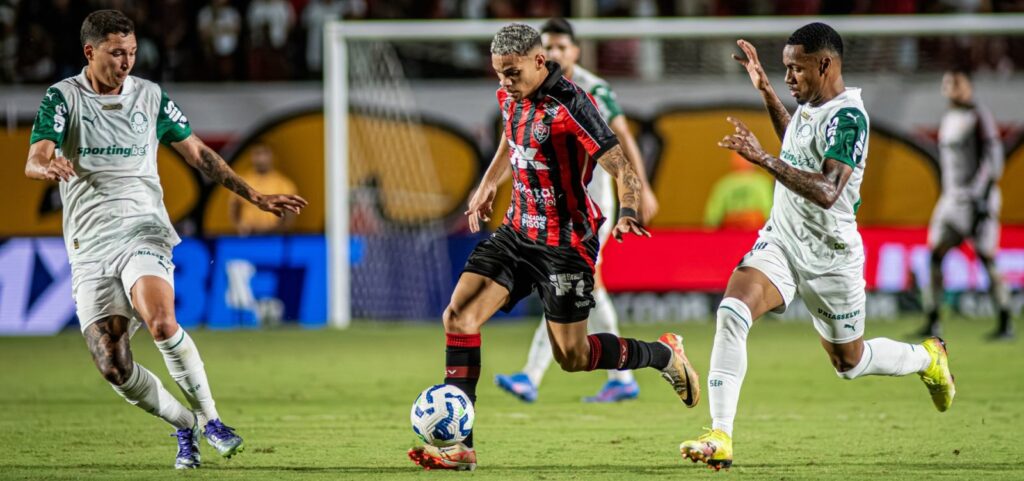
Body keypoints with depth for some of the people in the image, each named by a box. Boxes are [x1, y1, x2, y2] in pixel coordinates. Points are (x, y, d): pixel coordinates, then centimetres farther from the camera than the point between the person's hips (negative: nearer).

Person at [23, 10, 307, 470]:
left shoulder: (150, 96, 8)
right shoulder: (63, 97, 1)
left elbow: (198, 153, 17)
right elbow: (34, 161, -11)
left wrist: (255, 197, 12)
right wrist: (50, 166, -37)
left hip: (142, 231, 0)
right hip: (89, 249, 0)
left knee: (161, 322, -30)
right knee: (113, 367, -10)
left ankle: (208, 419, -13)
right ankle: (185, 426, 13)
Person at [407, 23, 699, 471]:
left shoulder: (570, 105, -22)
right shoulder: (511, 97, 2)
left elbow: (621, 168, -24)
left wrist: (628, 212, -41)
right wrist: (487, 185, 27)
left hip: (564, 242, -7)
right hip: (518, 231, 7)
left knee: (572, 357, -1)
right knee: (458, 316, -9)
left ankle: (664, 354, 26)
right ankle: (457, 443, -9)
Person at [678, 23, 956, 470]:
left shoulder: (847, 118, -22)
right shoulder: (809, 104, 4)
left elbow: (826, 193, -34)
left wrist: (763, 158, -40)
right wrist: (765, 90, 20)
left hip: (830, 257, -6)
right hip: (780, 240, 6)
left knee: (849, 362, 13)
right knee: (732, 311, -22)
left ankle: (928, 358, 45)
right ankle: (720, 437, -24)